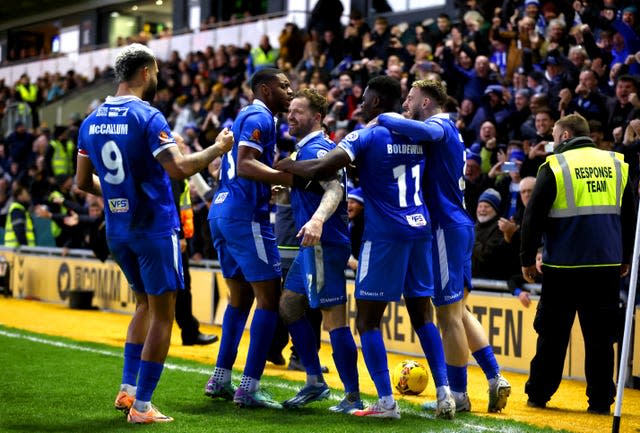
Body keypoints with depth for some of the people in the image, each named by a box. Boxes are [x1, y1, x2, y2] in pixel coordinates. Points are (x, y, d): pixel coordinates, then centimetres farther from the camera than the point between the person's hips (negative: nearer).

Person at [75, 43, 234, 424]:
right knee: (162, 314, 2)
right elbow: (179, 169, -25)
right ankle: (142, 406, 3)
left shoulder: (92, 122, 5)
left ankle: (128, 389, 20)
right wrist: (217, 149, -10)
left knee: (146, 304, 23)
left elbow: (83, 182, 11)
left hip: (117, 229, 7)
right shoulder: (147, 117, -16)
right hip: (154, 228, -7)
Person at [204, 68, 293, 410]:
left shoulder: (246, 117, 21)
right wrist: (288, 178, -28)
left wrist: (274, 188, 24)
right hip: (245, 215, -10)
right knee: (269, 297, -7)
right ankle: (249, 388, -9)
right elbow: (245, 165, -22)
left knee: (240, 296, 18)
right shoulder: (259, 118, -9)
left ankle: (221, 379, 20)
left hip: (221, 212, 10)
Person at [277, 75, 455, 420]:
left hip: (385, 234, -6)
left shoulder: (367, 137, -7)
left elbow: (322, 168, -18)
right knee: (422, 316, 13)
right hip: (420, 229, 6)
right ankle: (444, 394, 7)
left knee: (367, 320, 0)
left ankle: (386, 401, -4)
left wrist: (285, 167, -1)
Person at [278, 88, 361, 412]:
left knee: (334, 318, -8)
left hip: (324, 243, -11)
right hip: (314, 244, 11)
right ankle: (315, 382, 20)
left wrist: (317, 219, -46)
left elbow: (334, 189, -30)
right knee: (289, 306, 15)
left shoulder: (315, 149, -13)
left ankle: (353, 396, -4)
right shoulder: (304, 148, 18)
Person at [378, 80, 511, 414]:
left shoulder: (440, 126, -12)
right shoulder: (446, 130, 18)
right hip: (458, 225, 10)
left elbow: (419, 130, -36)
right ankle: (495, 379, 17)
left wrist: (382, 119, -21)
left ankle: (458, 395, 4)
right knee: (457, 310, 17)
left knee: (449, 313, -3)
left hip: (447, 227, -10)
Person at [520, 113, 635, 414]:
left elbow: (533, 217, -4)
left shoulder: (555, 166, -4)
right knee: (600, 335, 8)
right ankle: (600, 400, 7)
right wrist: (624, 259, 23)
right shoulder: (617, 164, 9)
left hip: (563, 265, -3)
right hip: (607, 265, 3)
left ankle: (539, 394, 13)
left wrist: (527, 259, 5)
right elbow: (629, 217, 15)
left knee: (553, 333, 7)